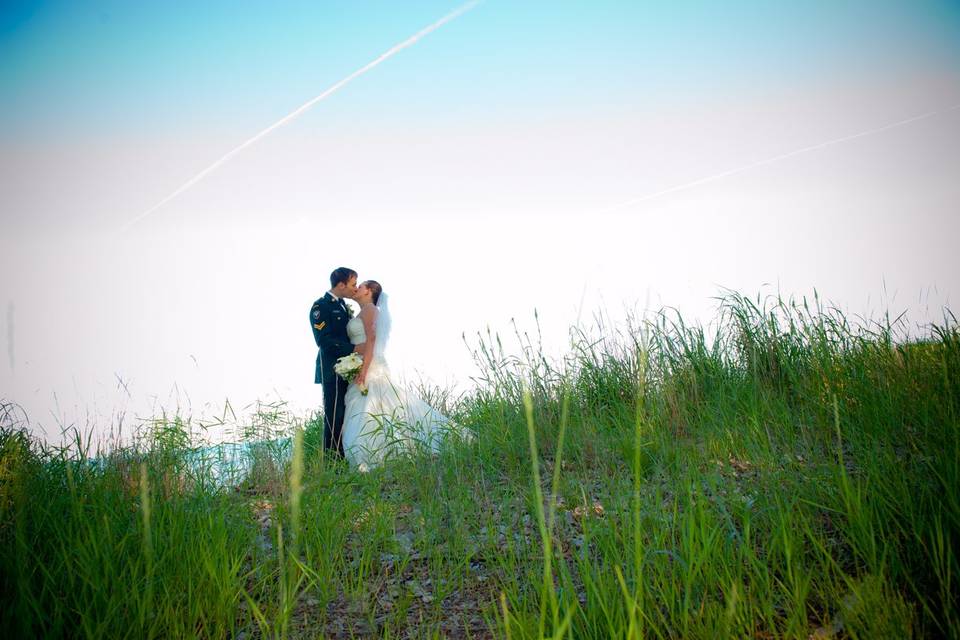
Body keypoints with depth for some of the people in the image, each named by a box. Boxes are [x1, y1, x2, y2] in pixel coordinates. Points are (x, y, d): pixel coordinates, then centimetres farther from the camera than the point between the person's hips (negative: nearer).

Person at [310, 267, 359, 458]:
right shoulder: (321, 306, -9)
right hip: (332, 371, -8)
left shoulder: (342, 305, 19)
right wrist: (353, 349, -20)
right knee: (334, 417, -7)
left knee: (344, 416, 8)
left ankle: (342, 457, 12)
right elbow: (323, 340, -18)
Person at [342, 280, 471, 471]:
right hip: (362, 368, 9)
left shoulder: (369, 308, -5)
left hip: (371, 369, -9)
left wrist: (364, 369, -25)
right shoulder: (363, 313, 23)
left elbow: (371, 338, -17)